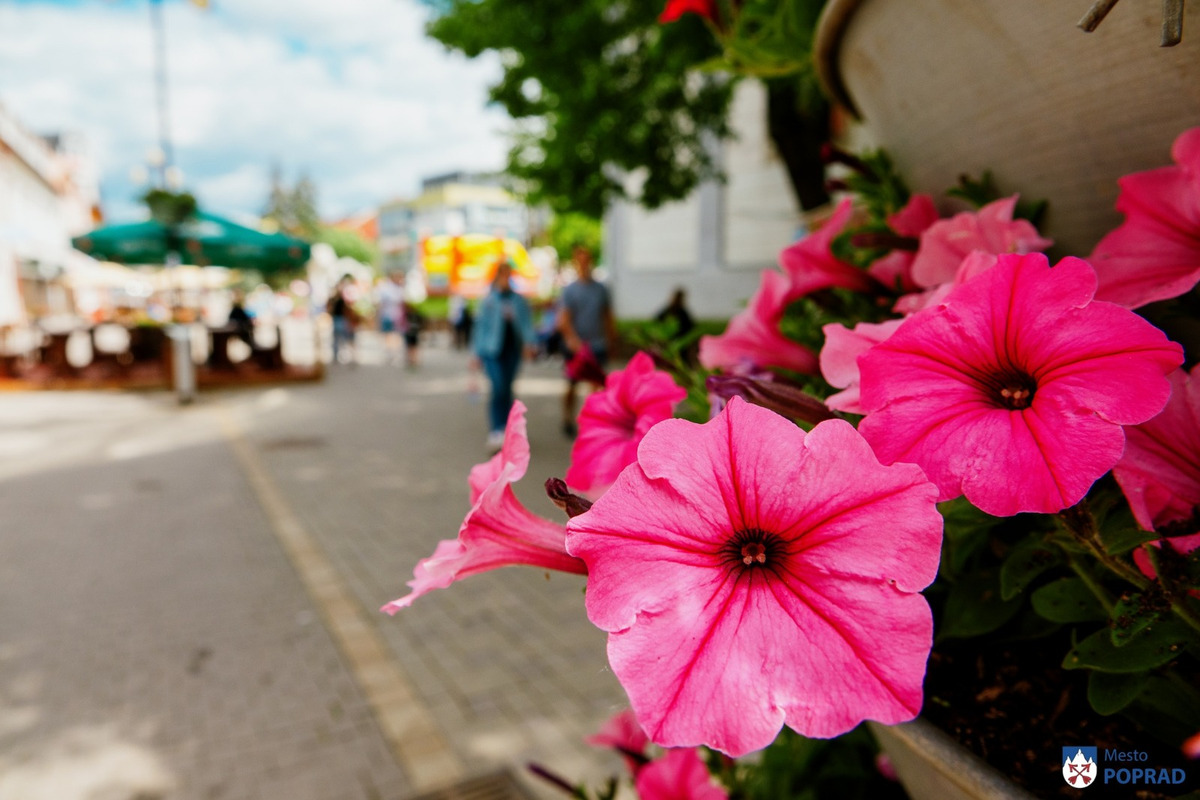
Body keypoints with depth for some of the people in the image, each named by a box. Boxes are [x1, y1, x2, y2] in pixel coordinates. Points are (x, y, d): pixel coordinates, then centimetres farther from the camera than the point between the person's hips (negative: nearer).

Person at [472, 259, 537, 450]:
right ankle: (496, 431, -19)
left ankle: (503, 431, 22)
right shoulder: (487, 301, 3)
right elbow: (480, 325, 8)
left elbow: (527, 322, 4)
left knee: (507, 389, 8)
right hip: (492, 350, -3)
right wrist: (478, 352, 9)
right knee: (499, 388, -18)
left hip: (512, 350, 3)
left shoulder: (519, 301, 7)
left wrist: (528, 342, -13)